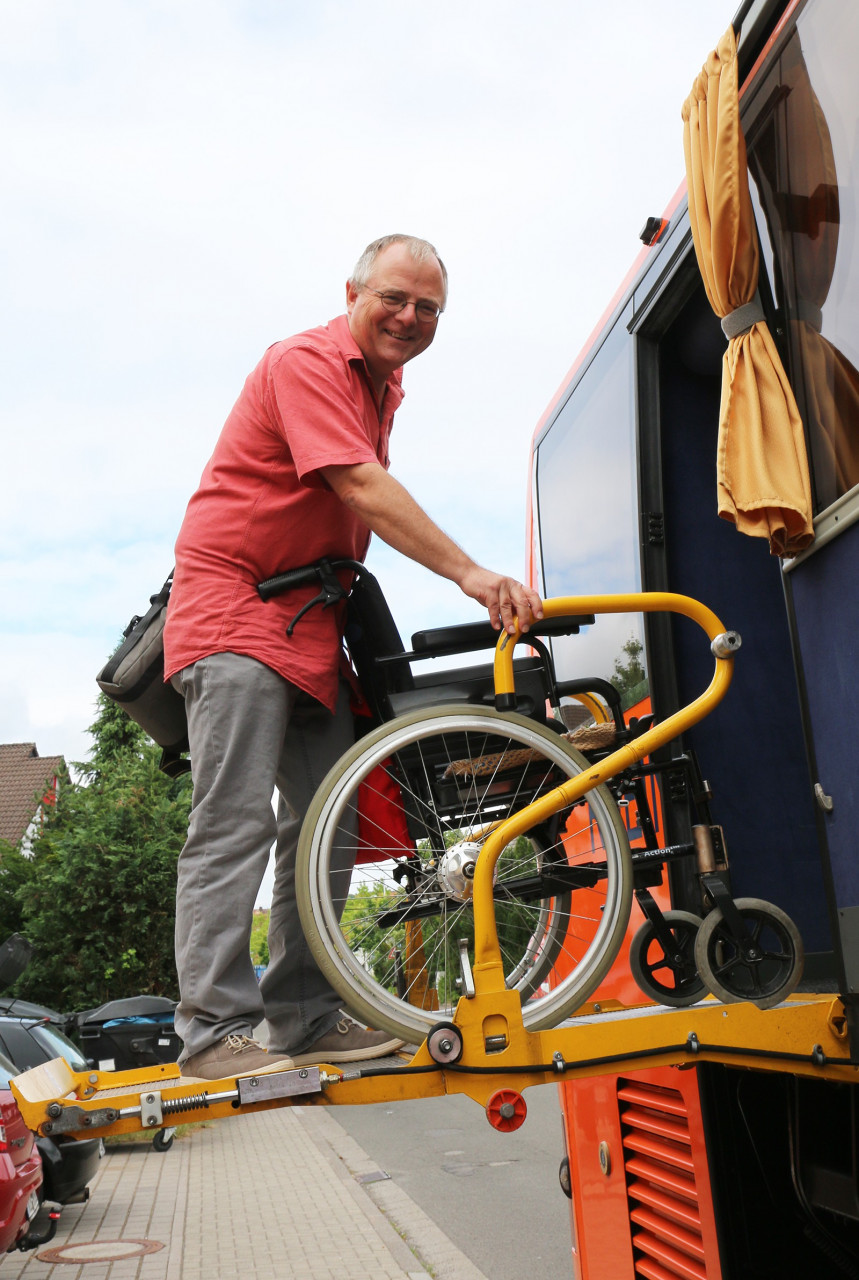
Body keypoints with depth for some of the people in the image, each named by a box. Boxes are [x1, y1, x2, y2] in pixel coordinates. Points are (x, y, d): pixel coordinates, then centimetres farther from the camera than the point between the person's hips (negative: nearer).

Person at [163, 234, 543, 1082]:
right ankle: (215, 1028, -9)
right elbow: (363, 488, -25)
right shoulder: (306, 362, -12)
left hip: (310, 618, 9)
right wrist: (470, 574, -31)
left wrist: (358, 616, 15)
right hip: (234, 605, -9)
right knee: (235, 819, -14)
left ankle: (305, 1018, 12)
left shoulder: (383, 386, 17)